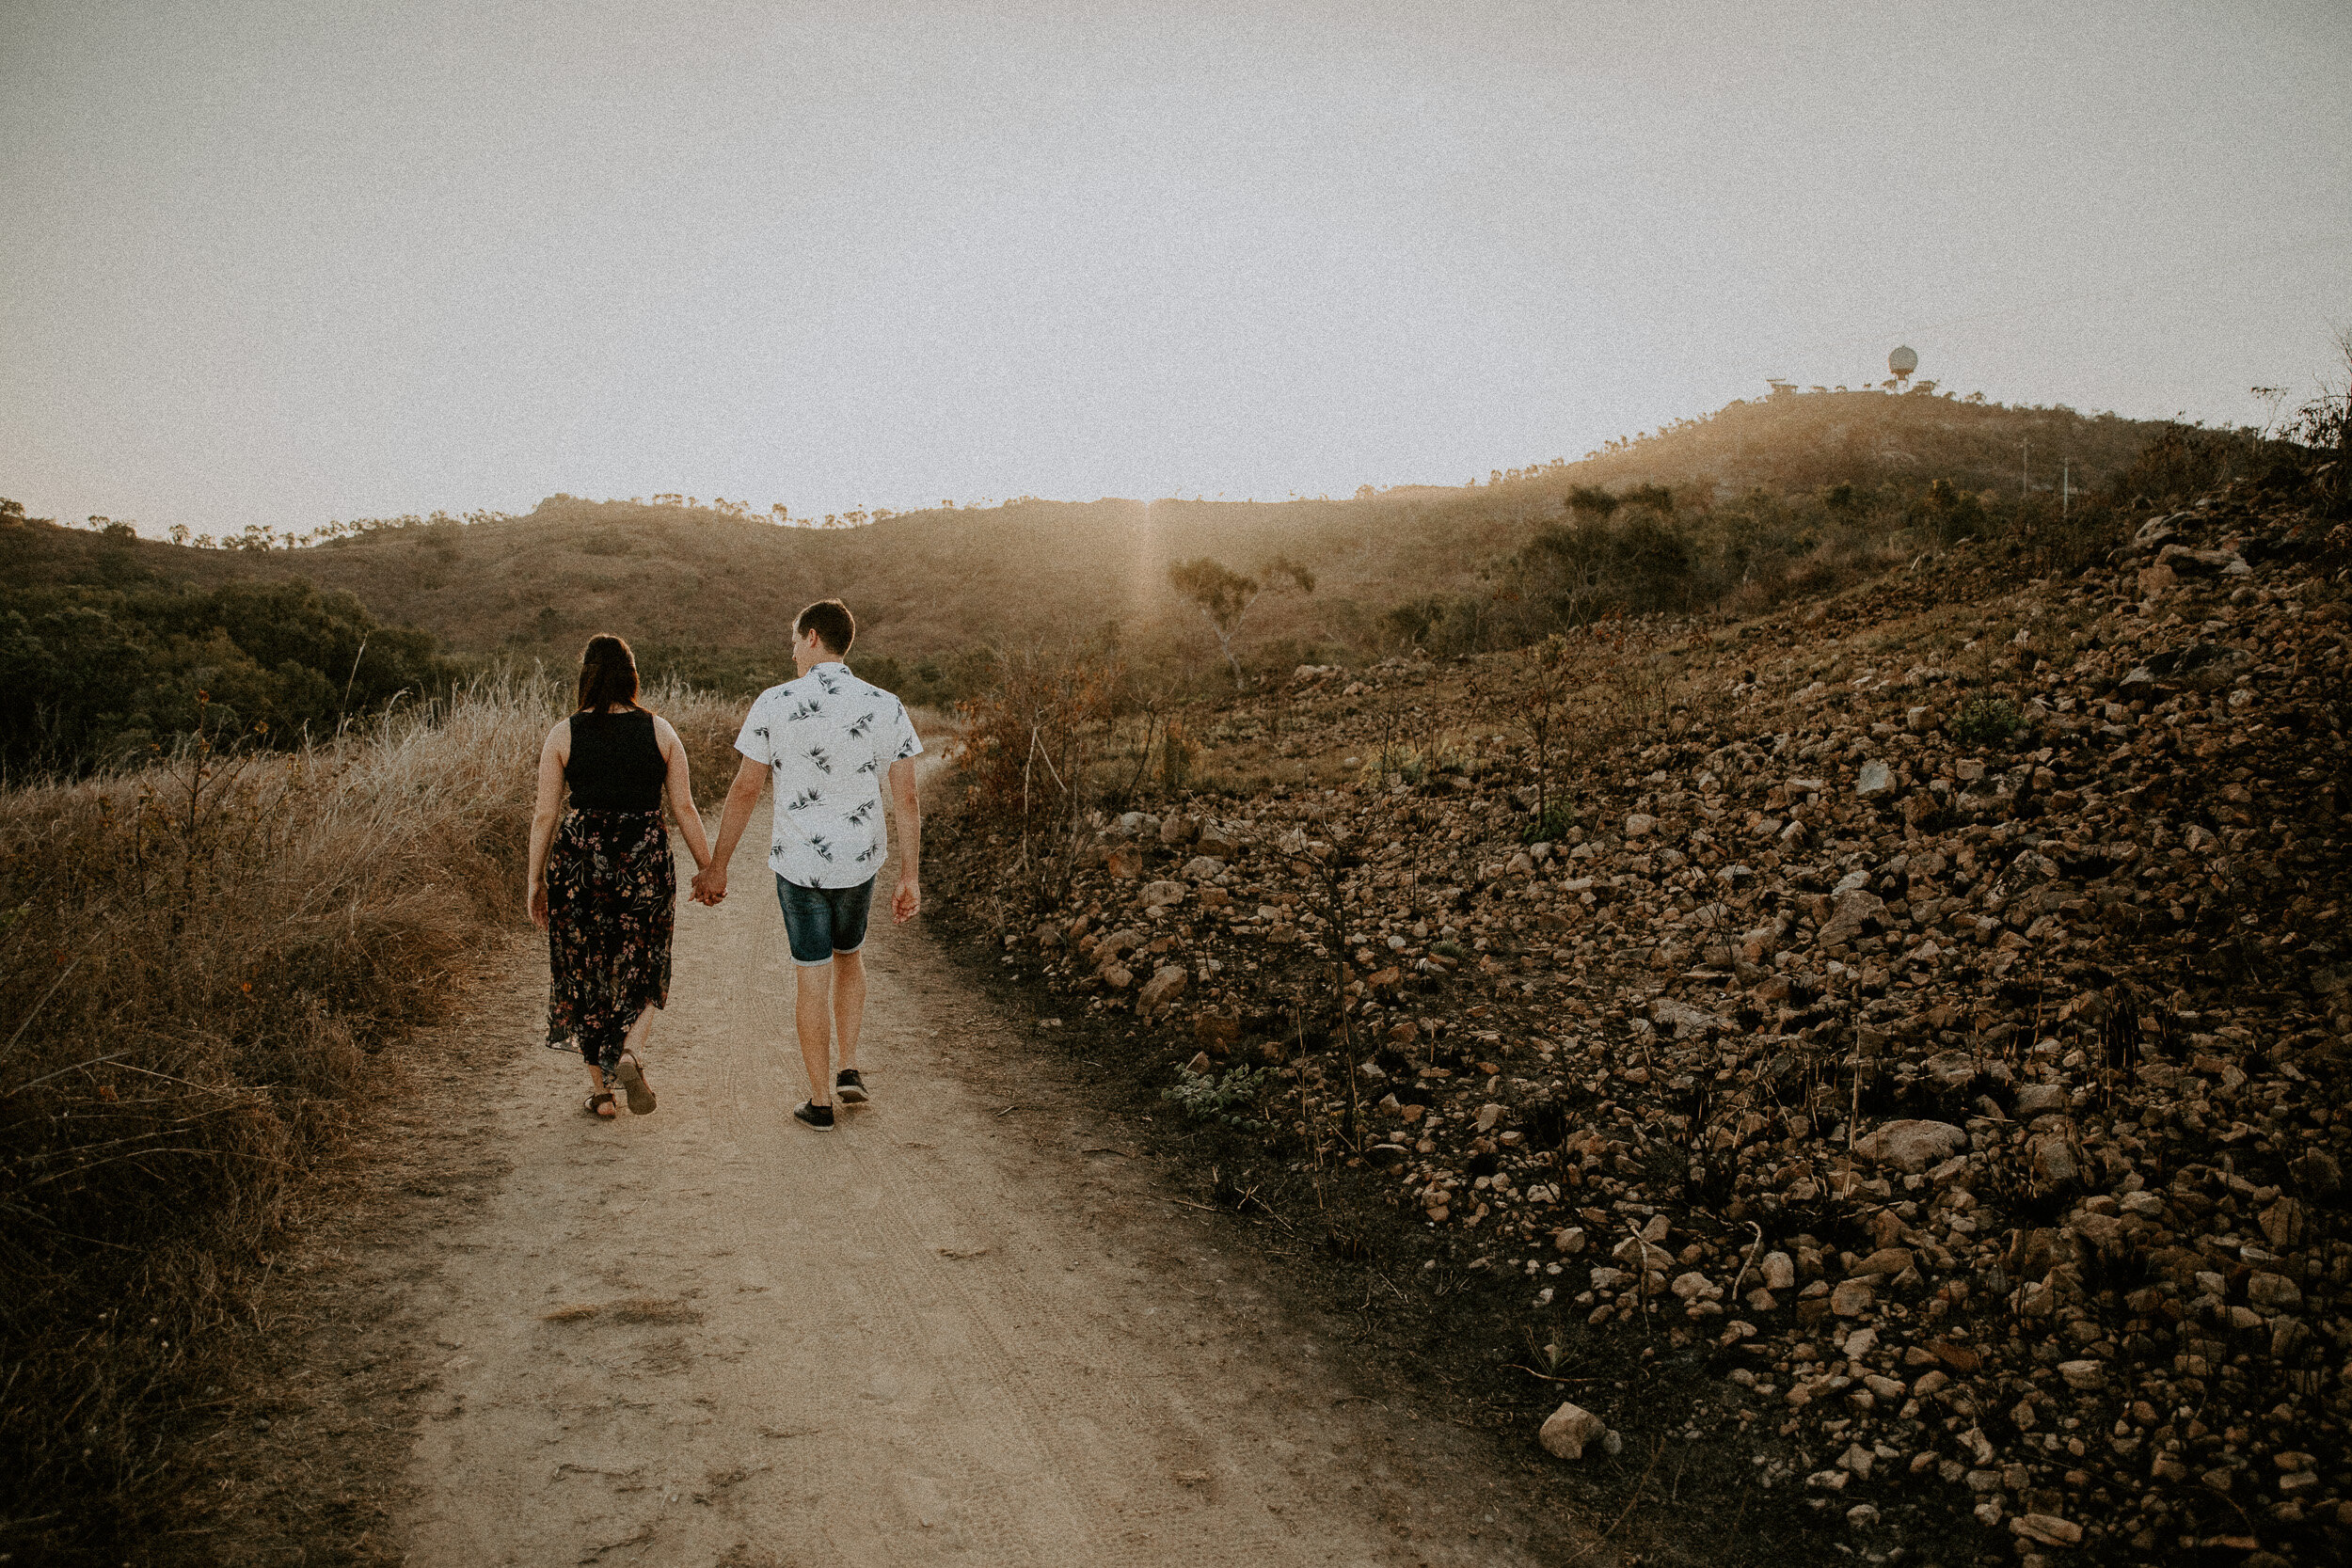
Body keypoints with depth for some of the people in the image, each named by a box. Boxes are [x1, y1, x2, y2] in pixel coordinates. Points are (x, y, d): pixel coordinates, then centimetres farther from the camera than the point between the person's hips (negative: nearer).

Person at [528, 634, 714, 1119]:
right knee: (640, 970, 17)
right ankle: (631, 1052, -9)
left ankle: (601, 1090, 19)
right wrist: (709, 869, 8)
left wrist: (535, 882, 7)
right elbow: (685, 809, 0)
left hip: (579, 860, 0)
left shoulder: (563, 735, -1)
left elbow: (545, 815, -2)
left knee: (586, 976, 13)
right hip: (646, 860, 0)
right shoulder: (660, 731, 0)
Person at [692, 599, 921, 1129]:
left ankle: (820, 1101, 16)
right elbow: (907, 799, -6)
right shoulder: (886, 707, -6)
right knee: (848, 956, 26)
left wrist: (716, 866, 1)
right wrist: (910, 879, 0)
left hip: (797, 862, -2)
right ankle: (849, 1071, 22)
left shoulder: (775, 703, -12)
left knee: (813, 979, 8)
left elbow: (744, 791, -9)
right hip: (860, 860, 2)